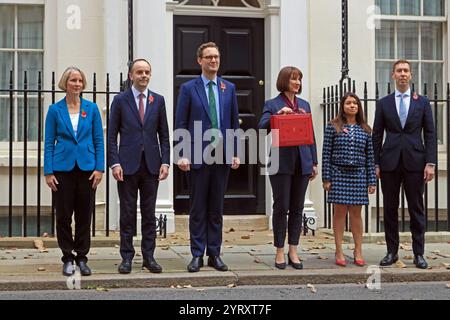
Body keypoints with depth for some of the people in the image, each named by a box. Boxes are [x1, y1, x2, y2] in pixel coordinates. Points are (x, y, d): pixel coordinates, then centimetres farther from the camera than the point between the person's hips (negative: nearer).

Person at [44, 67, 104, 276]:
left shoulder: (91, 108, 4)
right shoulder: (55, 110, 2)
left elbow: (99, 140, 5)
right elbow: (49, 142, 3)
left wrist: (99, 168, -3)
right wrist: (48, 172, -4)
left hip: (87, 168, 1)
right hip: (63, 168, -1)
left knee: (84, 215, 5)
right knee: (63, 215, 3)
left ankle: (82, 258, 17)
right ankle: (68, 258, 15)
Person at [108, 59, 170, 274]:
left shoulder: (158, 100, 9)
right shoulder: (120, 100, 2)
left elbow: (164, 134, 9)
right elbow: (112, 135, 0)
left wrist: (165, 162, -1)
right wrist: (115, 163, -9)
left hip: (151, 165, 2)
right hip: (128, 165, -2)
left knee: (149, 213, 6)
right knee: (128, 213, 3)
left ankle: (149, 257, 13)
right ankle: (127, 257, 10)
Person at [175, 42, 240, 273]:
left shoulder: (229, 88, 10)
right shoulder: (188, 88, 1)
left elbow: (234, 122, 11)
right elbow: (180, 124, -1)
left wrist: (235, 153, 3)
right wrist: (182, 155, -9)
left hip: (222, 155, 3)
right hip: (198, 156, -3)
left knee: (216, 208, 8)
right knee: (198, 208, 3)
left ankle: (214, 254, 16)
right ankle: (197, 255, 10)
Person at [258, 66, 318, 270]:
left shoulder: (304, 105, 15)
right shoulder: (272, 104, 2)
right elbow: (262, 127, -12)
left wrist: (314, 162, 11)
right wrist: (278, 114, -24)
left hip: (302, 163, 4)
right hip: (281, 163, -4)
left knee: (297, 208, 6)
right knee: (281, 207, -1)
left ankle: (293, 252, 13)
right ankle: (280, 252, 8)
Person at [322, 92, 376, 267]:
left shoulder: (365, 130, 7)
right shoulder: (333, 127, 0)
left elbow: (370, 156, 8)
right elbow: (326, 154, -1)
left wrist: (372, 181, 4)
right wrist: (326, 178, -6)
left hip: (358, 174, 2)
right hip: (338, 174, -2)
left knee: (356, 213, 5)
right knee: (340, 212, 2)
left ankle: (358, 251, 12)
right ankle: (339, 251, 10)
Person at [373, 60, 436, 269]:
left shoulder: (422, 102, 8)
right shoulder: (384, 103, 9)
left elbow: (430, 134, 5)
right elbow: (377, 135, 8)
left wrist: (430, 163, -5)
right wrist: (375, 164, 1)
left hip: (415, 162, -1)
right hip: (390, 163, 1)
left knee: (416, 209, 2)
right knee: (390, 209, 4)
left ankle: (419, 254, 9)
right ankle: (392, 252, 13)